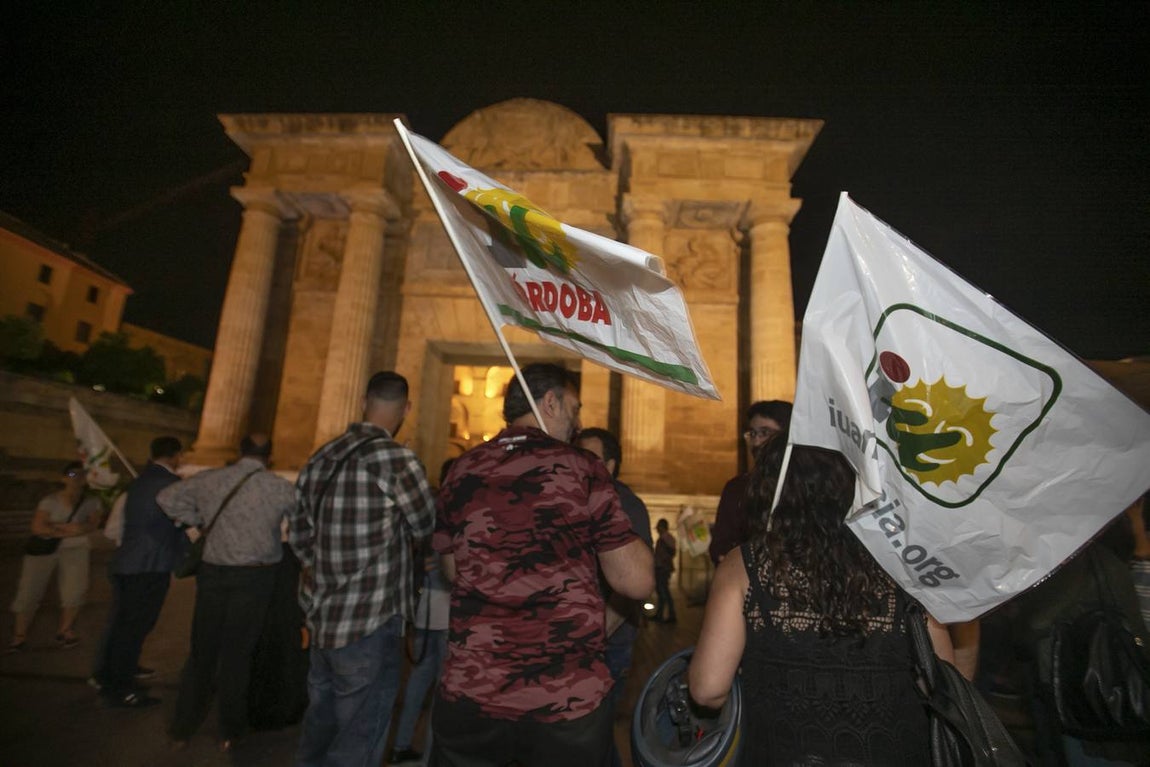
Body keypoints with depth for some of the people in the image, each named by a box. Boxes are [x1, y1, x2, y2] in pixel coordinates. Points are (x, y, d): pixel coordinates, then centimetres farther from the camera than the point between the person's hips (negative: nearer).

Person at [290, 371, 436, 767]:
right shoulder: (396, 459, -20)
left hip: (322, 618, 8)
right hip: (370, 623, -7)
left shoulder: (320, 458, 4)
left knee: (319, 728, 24)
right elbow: (427, 528, -8)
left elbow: (298, 534, 11)